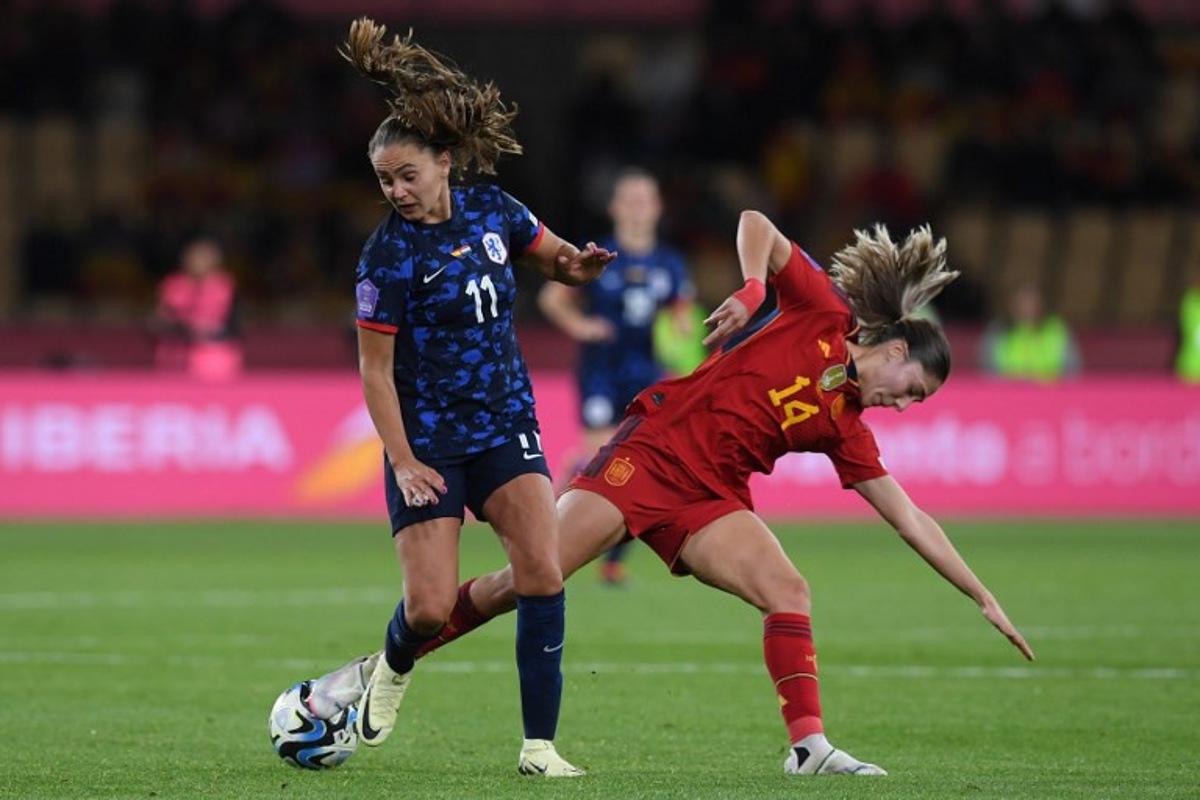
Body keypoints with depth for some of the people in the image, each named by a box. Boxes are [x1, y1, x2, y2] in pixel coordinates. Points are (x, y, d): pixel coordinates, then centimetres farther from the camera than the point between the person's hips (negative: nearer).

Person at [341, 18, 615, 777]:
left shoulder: (492, 212, 0)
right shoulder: (390, 253, -13)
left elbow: (551, 256, 19)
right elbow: (375, 368, -10)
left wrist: (576, 263, -5)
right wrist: (402, 461, -16)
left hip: (505, 425, 4)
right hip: (428, 442, -4)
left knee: (543, 573, -15)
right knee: (431, 607, -9)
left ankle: (539, 744, -9)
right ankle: (395, 665, 30)